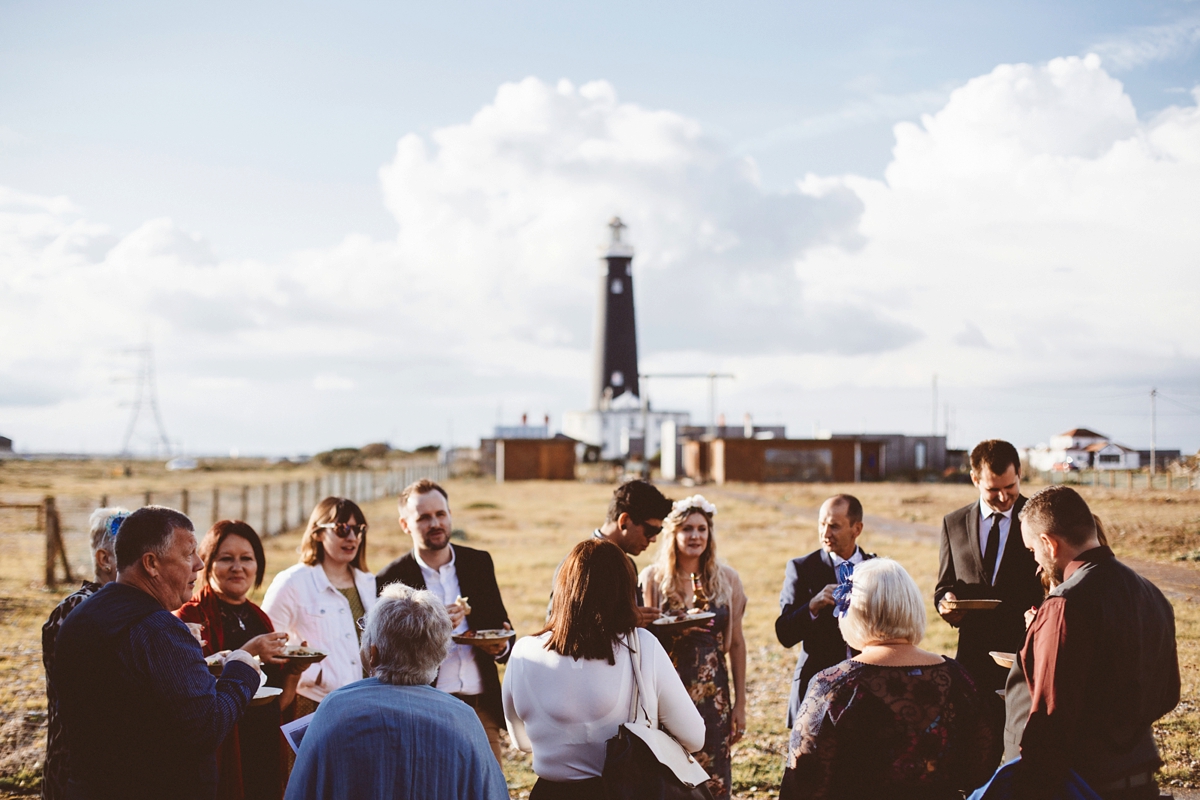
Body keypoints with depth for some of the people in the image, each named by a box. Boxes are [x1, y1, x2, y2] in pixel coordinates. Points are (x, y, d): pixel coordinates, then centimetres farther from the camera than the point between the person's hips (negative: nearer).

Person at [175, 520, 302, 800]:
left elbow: (276, 702, 13)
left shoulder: (259, 618, 11)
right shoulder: (190, 617, -8)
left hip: (266, 756, 6)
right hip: (220, 759, -6)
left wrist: (294, 670, -4)